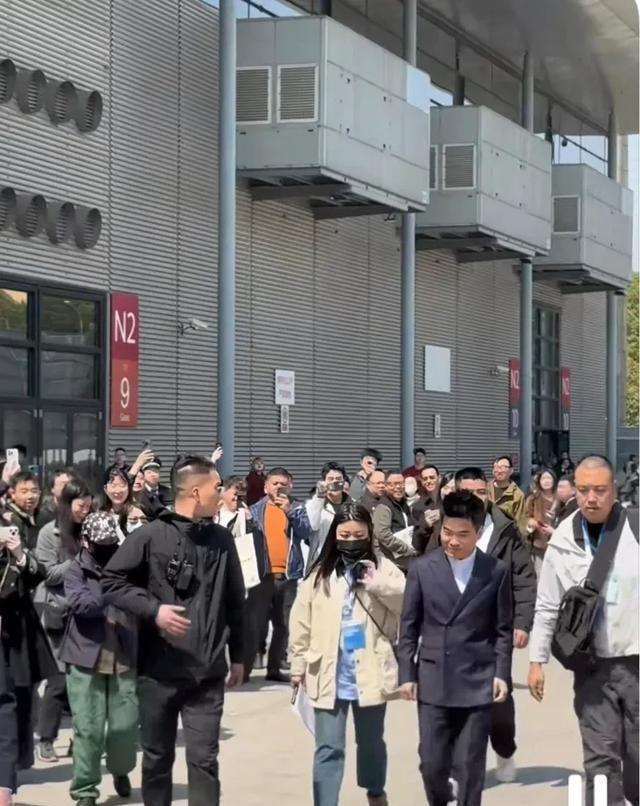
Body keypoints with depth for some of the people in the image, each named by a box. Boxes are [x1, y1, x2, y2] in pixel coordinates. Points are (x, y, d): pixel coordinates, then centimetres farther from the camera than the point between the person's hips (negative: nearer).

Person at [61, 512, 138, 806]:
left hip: (125, 658, 2)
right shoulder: (76, 570, 0)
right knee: (88, 728, 0)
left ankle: (121, 771, 32)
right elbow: (79, 603, -16)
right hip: (87, 658, -2)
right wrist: (114, 593, -27)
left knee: (127, 725, 4)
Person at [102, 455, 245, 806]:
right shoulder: (151, 536, -8)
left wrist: (237, 655, 16)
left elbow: (234, 602, 13)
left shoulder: (222, 540, 5)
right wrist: (153, 609, -16)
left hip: (207, 672, 2)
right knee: (157, 756, 12)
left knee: (204, 759, -1)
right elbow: (111, 581, -5)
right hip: (159, 670, -2)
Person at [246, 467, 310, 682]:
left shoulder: (297, 508, 8)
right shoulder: (256, 509, 6)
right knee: (255, 624, -6)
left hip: (289, 575, 2)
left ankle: (274, 669, 17)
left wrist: (290, 512, -17)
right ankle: (245, 669, -2)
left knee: (284, 625, 7)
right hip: (263, 574, -2)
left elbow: (306, 532, -7)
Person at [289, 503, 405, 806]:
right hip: (329, 676, 0)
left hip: (370, 674, 0)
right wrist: (298, 665, 5)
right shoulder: (320, 573, 2)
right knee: (328, 748, -1)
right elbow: (301, 623, 5)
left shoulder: (382, 568, -1)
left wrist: (379, 585, -22)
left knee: (371, 741, 19)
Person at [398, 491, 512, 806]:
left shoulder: (496, 571, 2)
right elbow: (409, 627, 5)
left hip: (478, 682, -1)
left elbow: (503, 629, 5)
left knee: (470, 765, 1)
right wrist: (406, 674, 1)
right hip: (433, 681, 1)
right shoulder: (421, 568, 2)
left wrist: (501, 673, -3)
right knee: (432, 763, 1)